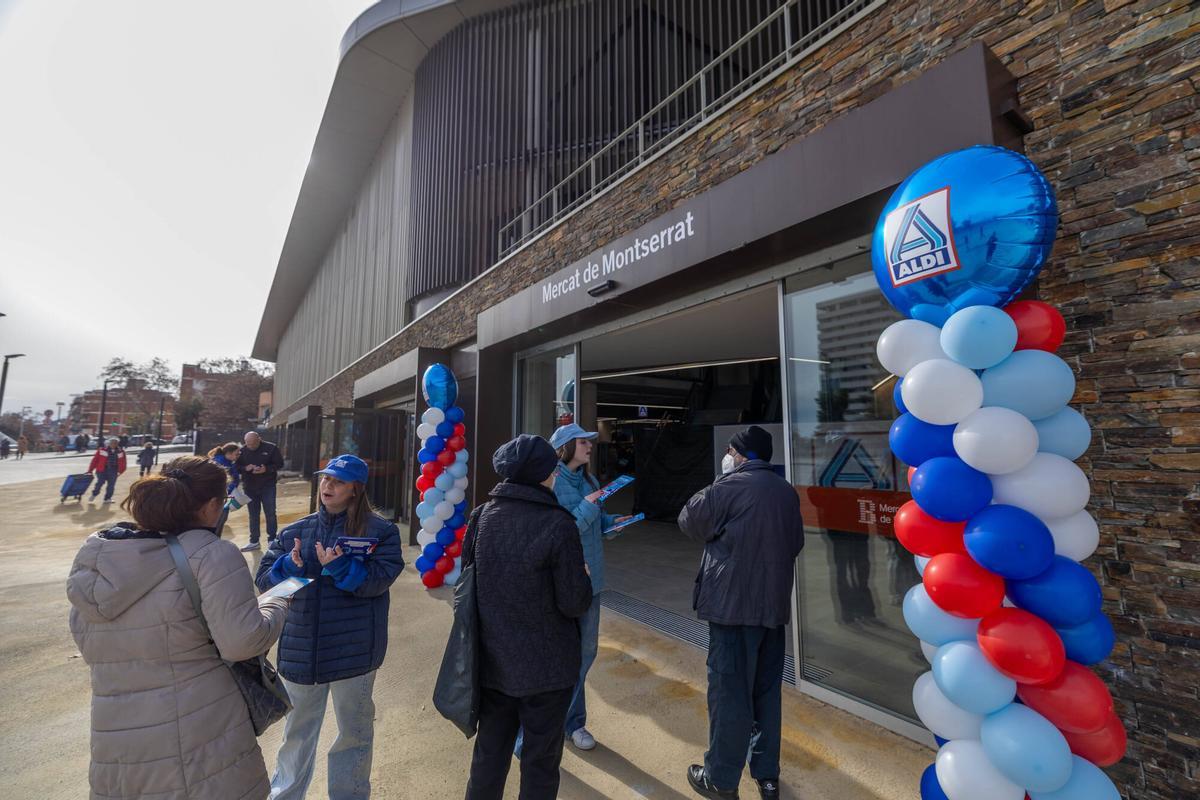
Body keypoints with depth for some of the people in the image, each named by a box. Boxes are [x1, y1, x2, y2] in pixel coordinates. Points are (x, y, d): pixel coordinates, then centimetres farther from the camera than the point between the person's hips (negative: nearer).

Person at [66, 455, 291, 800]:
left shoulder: (92, 553, 1)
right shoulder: (210, 555, -20)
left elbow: (85, 641, 12)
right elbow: (243, 642, -21)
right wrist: (278, 604, -4)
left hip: (115, 748, 6)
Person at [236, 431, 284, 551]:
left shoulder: (270, 448, -8)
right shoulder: (243, 451, 0)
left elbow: (279, 464, -4)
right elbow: (237, 467, 6)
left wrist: (266, 469, -22)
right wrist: (245, 468, -16)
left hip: (267, 487, -3)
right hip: (249, 487, 3)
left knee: (270, 513, 0)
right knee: (253, 515, 11)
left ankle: (272, 540, 12)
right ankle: (254, 542, 21)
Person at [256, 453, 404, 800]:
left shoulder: (380, 531, -10)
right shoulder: (295, 531, 4)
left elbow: (380, 578, -19)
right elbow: (264, 577, 2)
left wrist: (340, 566, -30)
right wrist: (290, 567, -17)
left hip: (353, 649, -3)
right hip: (301, 649, 3)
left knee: (354, 731, 17)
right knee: (298, 731, 25)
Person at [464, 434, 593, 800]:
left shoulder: (482, 517, -7)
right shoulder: (558, 524, -23)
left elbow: (467, 580, 4)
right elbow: (575, 603, -18)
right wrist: (583, 577, 1)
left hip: (493, 661, 5)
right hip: (545, 668, -4)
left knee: (489, 754, 23)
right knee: (540, 760, 17)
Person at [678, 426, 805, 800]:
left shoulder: (729, 486, -15)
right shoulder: (787, 491, 7)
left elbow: (689, 520, -3)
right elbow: (796, 543, 17)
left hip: (732, 603, -7)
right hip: (774, 604, 7)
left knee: (729, 690, 6)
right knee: (767, 690, 19)